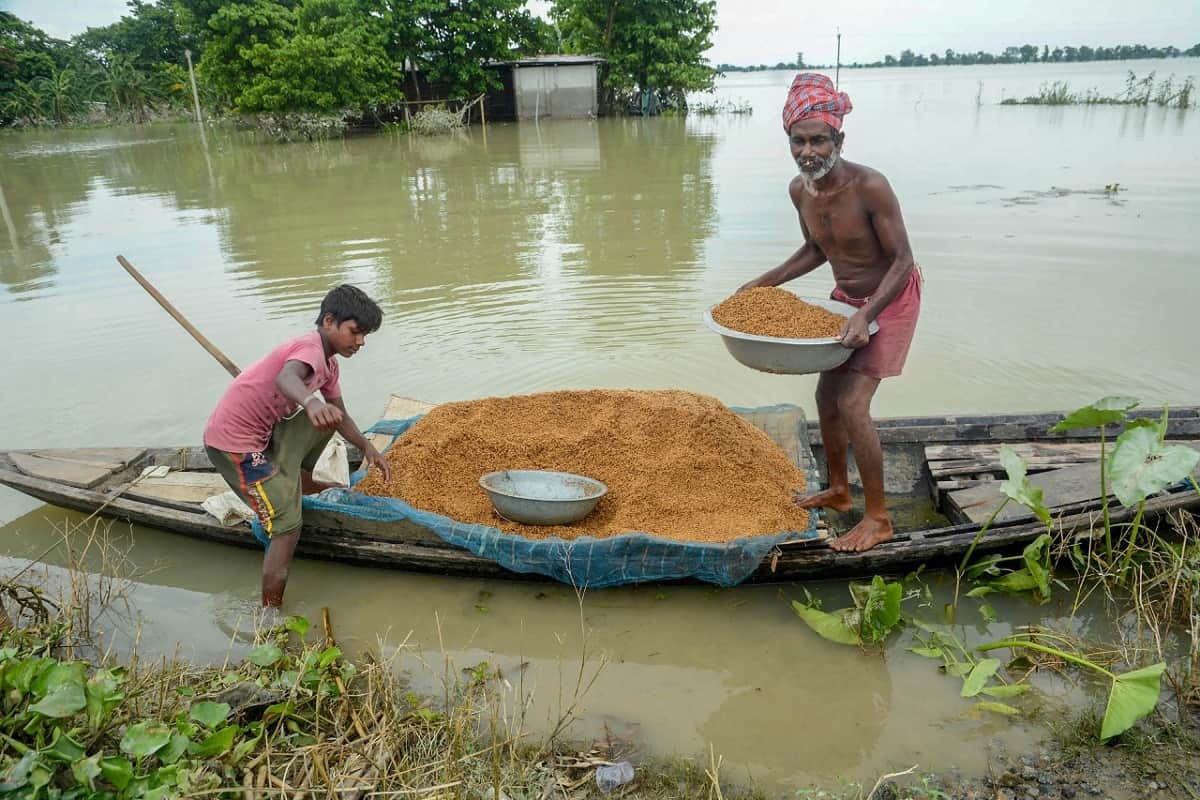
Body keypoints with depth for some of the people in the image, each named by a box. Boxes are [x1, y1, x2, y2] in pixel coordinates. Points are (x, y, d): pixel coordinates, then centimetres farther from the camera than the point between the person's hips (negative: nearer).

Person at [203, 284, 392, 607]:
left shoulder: (328, 363, 9)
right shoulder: (311, 348, -21)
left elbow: (341, 416, 17)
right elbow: (285, 378, -45)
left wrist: (368, 448, 6)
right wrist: (311, 402, -65)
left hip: (261, 431, 9)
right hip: (233, 443, -9)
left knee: (324, 418, 21)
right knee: (288, 525, -14)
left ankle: (300, 484, 38)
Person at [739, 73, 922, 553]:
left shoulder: (869, 187, -30)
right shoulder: (799, 190, -8)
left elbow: (902, 259, -25)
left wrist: (866, 316, -35)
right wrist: (766, 282, 2)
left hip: (891, 299, -7)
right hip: (846, 298, 8)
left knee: (852, 404, -13)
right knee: (827, 396, 13)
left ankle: (878, 518, 2)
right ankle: (838, 490, 33)